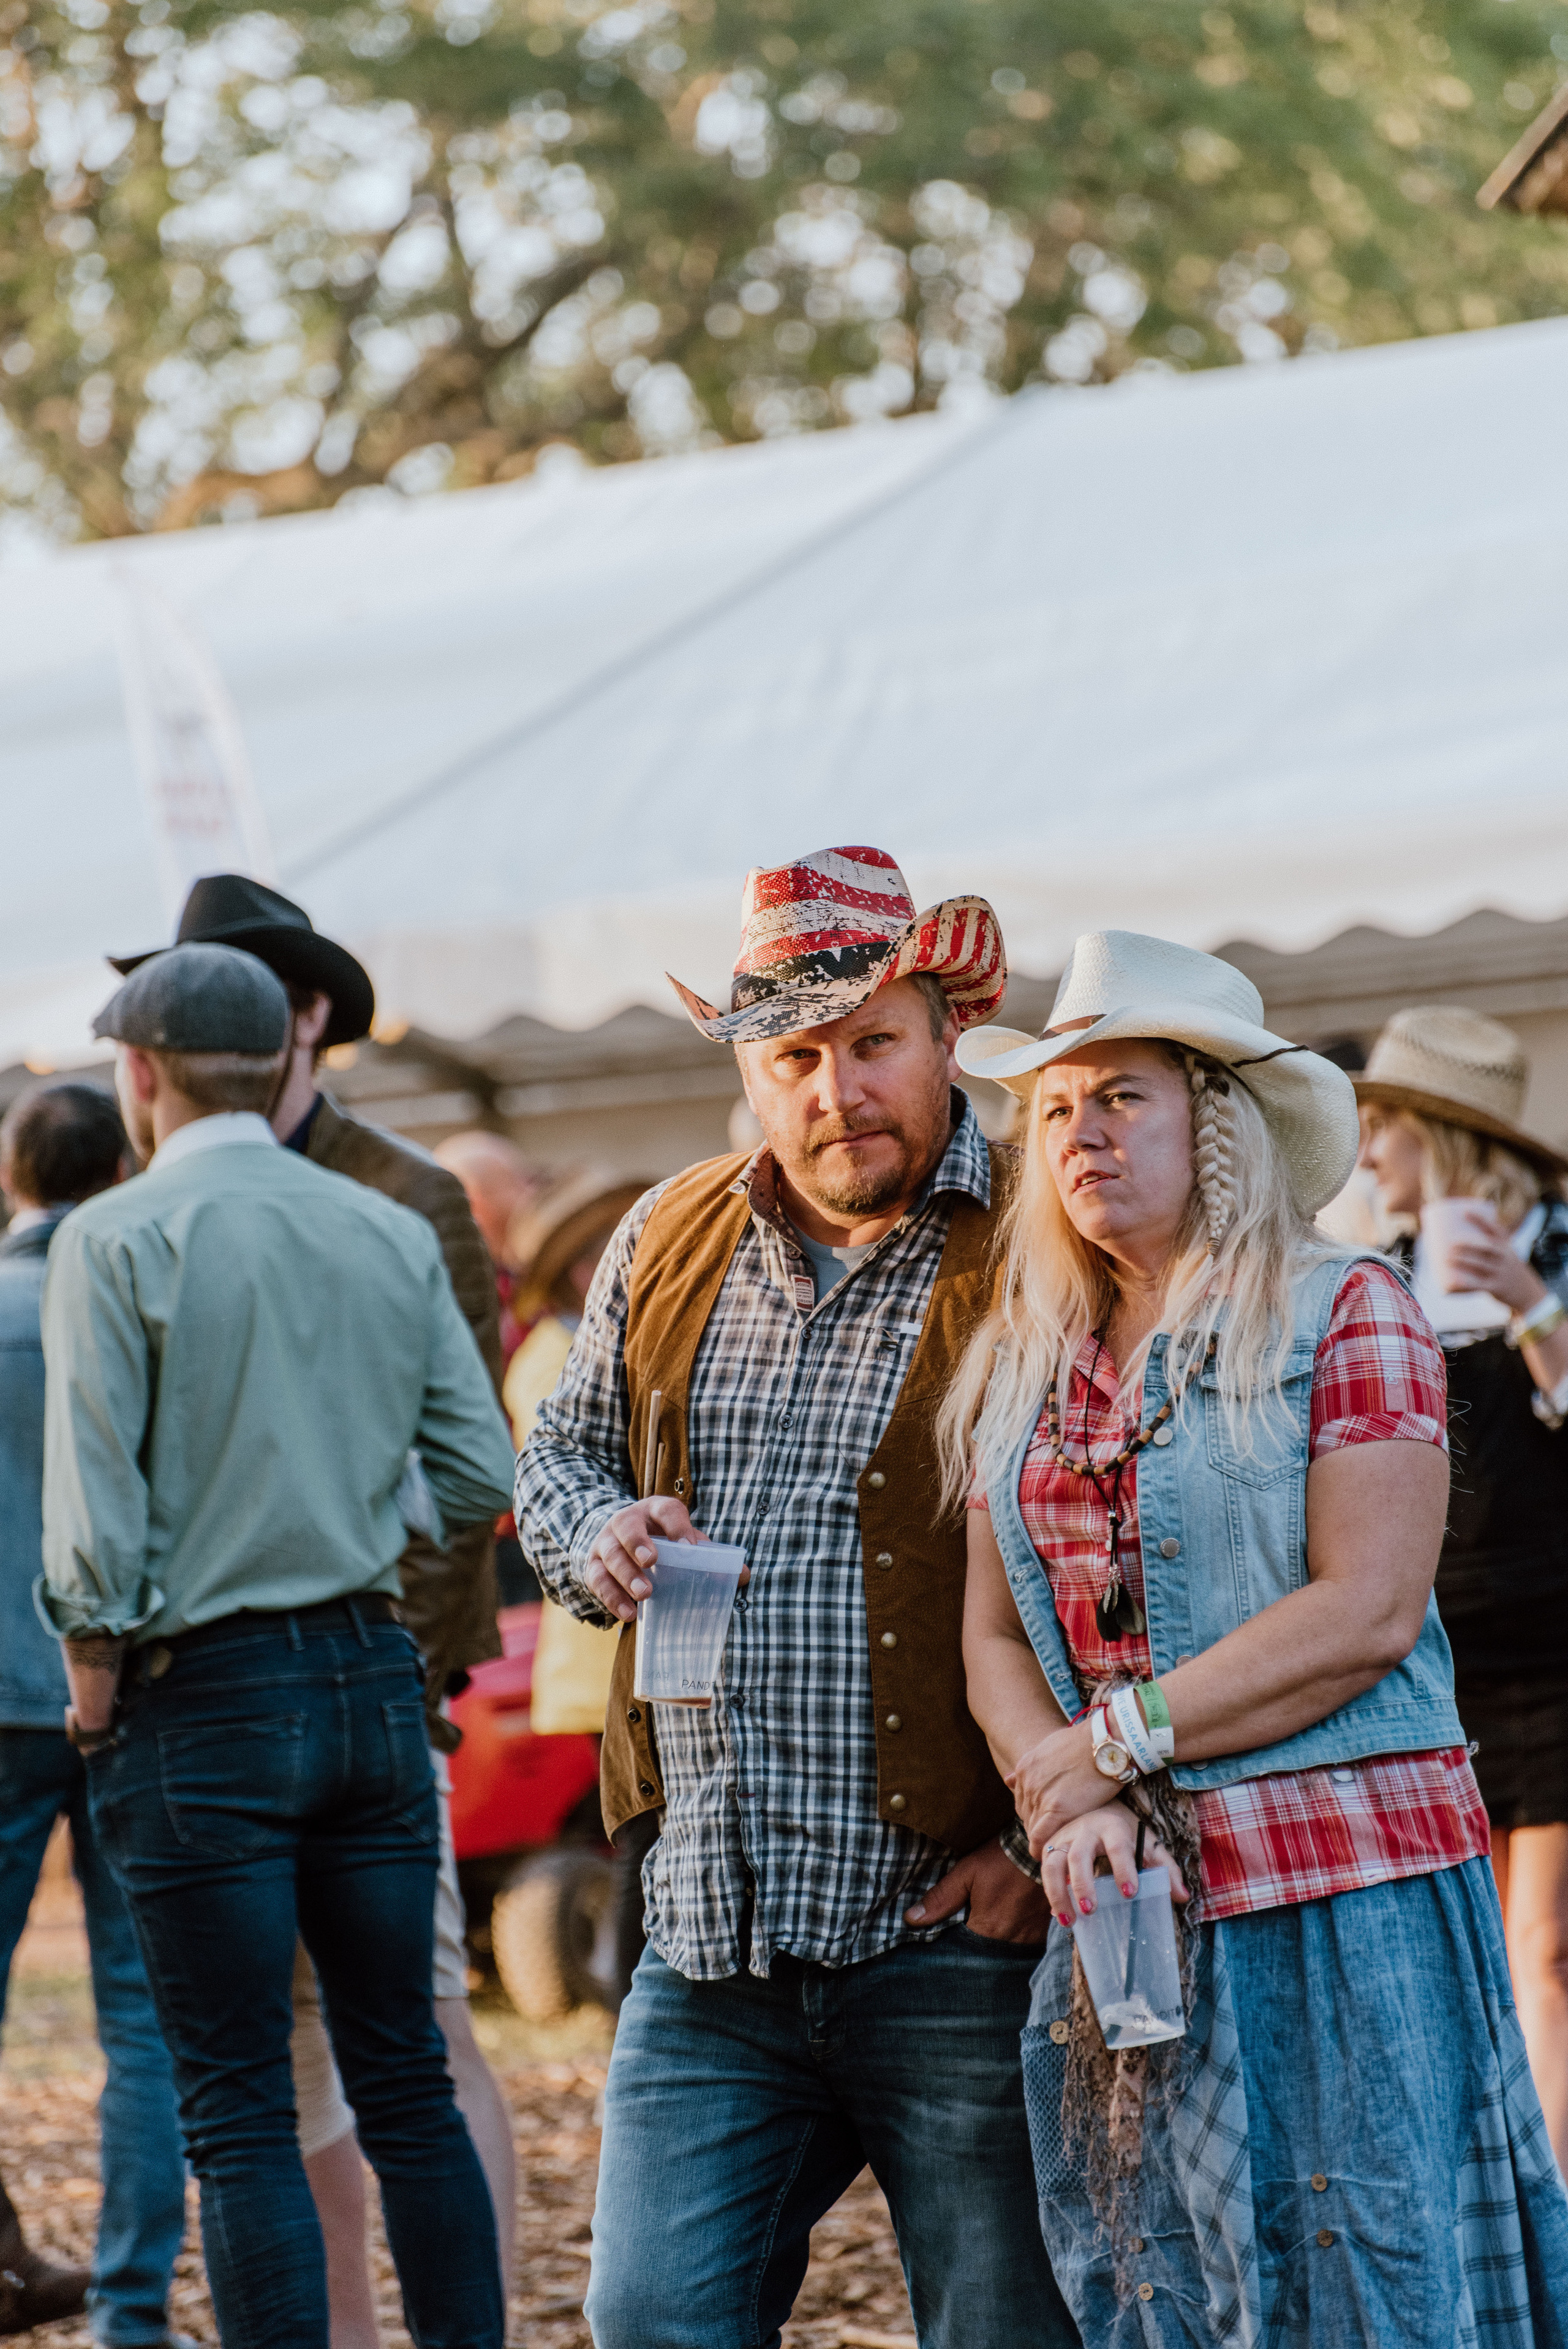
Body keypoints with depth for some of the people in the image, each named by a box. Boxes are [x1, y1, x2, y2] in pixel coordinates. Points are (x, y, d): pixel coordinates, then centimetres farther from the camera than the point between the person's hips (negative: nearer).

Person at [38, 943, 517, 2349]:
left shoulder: (117, 1240, -7)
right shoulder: (394, 1235, 7)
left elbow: (94, 1504, -12)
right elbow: (478, 1477, 6)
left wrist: (95, 1679, 0)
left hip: (203, 1700, -5)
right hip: (372, 1675, 5)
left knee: (240, 2117, 0)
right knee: (407, 2086, 11)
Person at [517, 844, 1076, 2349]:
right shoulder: (668, 1247, 11)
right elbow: (560, 1450, 26)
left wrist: (1050, 1830, -14)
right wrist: (599, 1535, 1)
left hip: (958, 1935, -5)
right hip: (709, 1941, 5)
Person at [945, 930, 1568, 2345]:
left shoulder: (1345, 1313, -2)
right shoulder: (1025, 1367, 14)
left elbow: (1368, 1613, -12)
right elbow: (994, 1637, 10)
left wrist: (1116, 1741, -12)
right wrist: (1071, 1807, -10)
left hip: (1349, 1894, -5)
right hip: (1127, 1912, 5)